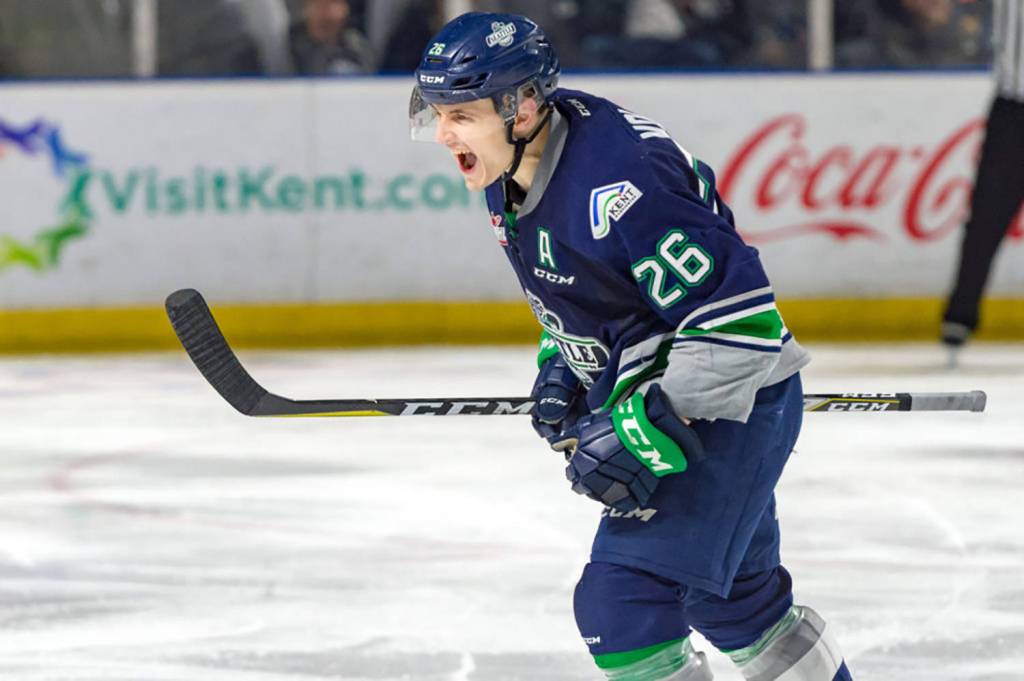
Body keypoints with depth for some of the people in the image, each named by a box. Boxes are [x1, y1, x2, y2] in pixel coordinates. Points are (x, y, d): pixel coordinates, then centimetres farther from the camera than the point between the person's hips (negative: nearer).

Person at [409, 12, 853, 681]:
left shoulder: (619, 186, -33)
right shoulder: (511, 175, -4)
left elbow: (740, 319, -34)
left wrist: (642, 430, -31)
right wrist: (562, 364, 4)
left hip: (731, 402, -10)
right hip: (647, 397, 10)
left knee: (622, 600, -17)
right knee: (730, 592, 26)